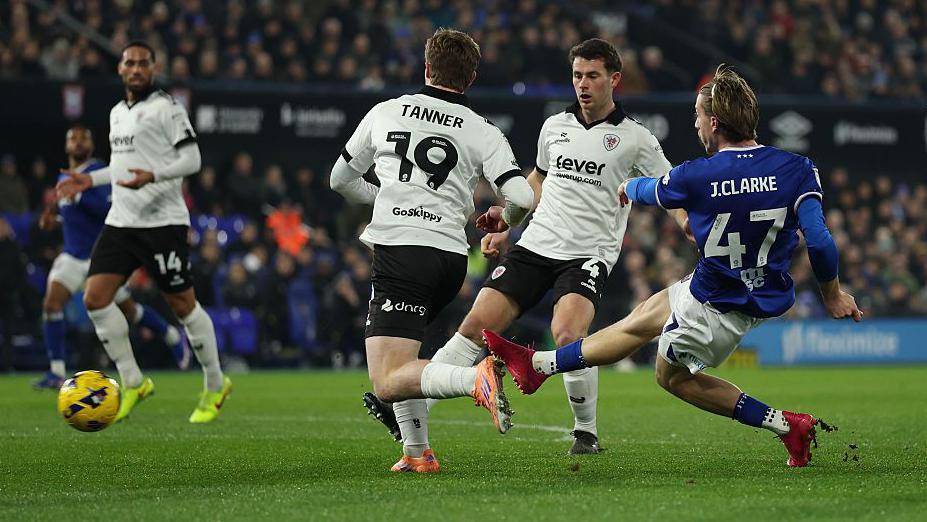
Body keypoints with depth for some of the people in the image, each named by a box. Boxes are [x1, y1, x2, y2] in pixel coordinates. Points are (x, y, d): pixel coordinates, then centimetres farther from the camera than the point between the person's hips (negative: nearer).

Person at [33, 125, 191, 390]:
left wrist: (77, 195, -31)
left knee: (128, 310, 2)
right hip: (73, 256, 6)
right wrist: (55, 219, 8)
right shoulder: (65, 178, 11)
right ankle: (56, 372, -5)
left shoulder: (99, 172, -12)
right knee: (51, 303, -9)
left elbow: (108, 208, -24)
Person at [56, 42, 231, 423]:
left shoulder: (167, 108, -7)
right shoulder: (117, 112, 17)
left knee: (182, 304, -1)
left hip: (162, 221, -7)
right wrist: (90, 180, 18)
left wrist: (153, 176, -27)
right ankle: (132, 383, 5)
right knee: (95, 296, -6)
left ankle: (215, 386, 17)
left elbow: (191, 159, -12)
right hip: (120, 221, 7)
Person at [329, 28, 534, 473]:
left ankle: (476, 379, -35)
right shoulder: (484, 133, 8)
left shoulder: (385, 112, 10)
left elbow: (341, 180, 21)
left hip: (399, 249, -4)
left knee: (388, 382, -11)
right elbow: (522, 197, -4)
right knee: (398, 350, 29)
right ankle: (417, 452, 21)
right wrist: (504, 220, 21)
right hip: (451, 256, 4)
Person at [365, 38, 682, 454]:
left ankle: (587, 432, -10)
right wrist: (506, 224, 22)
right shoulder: (554, 126, 12)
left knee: (567, 334, -28)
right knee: (476, 325, -8)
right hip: (536, 244, 4)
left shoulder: (635, 139, 0)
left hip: (588, 255, -4)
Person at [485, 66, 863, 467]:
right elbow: (820, 242, -23)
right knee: (637, 324, 23)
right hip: (768, 295, 6)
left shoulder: (696, 177, -22)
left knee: (672, 375, 22)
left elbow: (653, 191, 2)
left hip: (716, 307, -6)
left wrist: (628, 188, 26)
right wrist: (832, 294, -6)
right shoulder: (797, 169, -17)